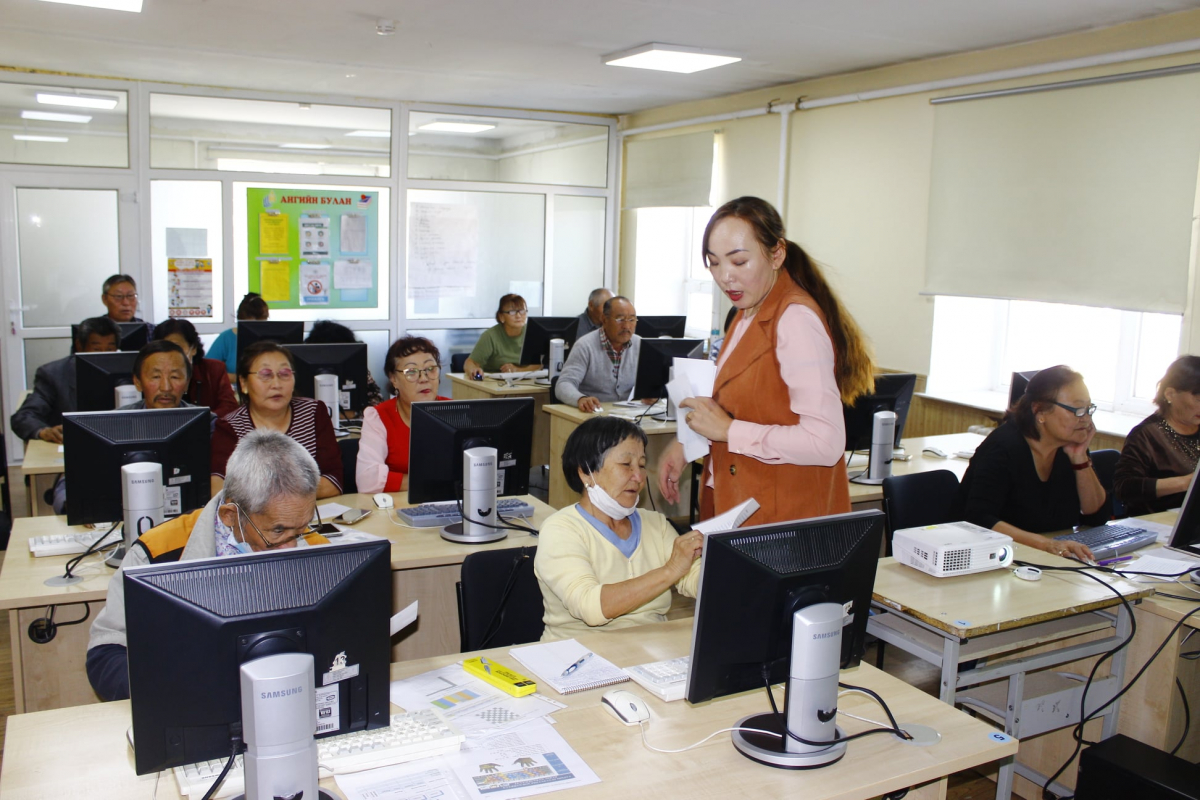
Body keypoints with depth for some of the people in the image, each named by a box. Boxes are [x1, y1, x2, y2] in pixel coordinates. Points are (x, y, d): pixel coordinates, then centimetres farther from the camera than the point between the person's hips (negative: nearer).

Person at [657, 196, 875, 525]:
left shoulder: (796, 320, -19)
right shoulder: (749, 314, 10)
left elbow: (825, 443, -26)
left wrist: (728, 430, -21)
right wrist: (685, 445, 9)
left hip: (785, 515, -8)